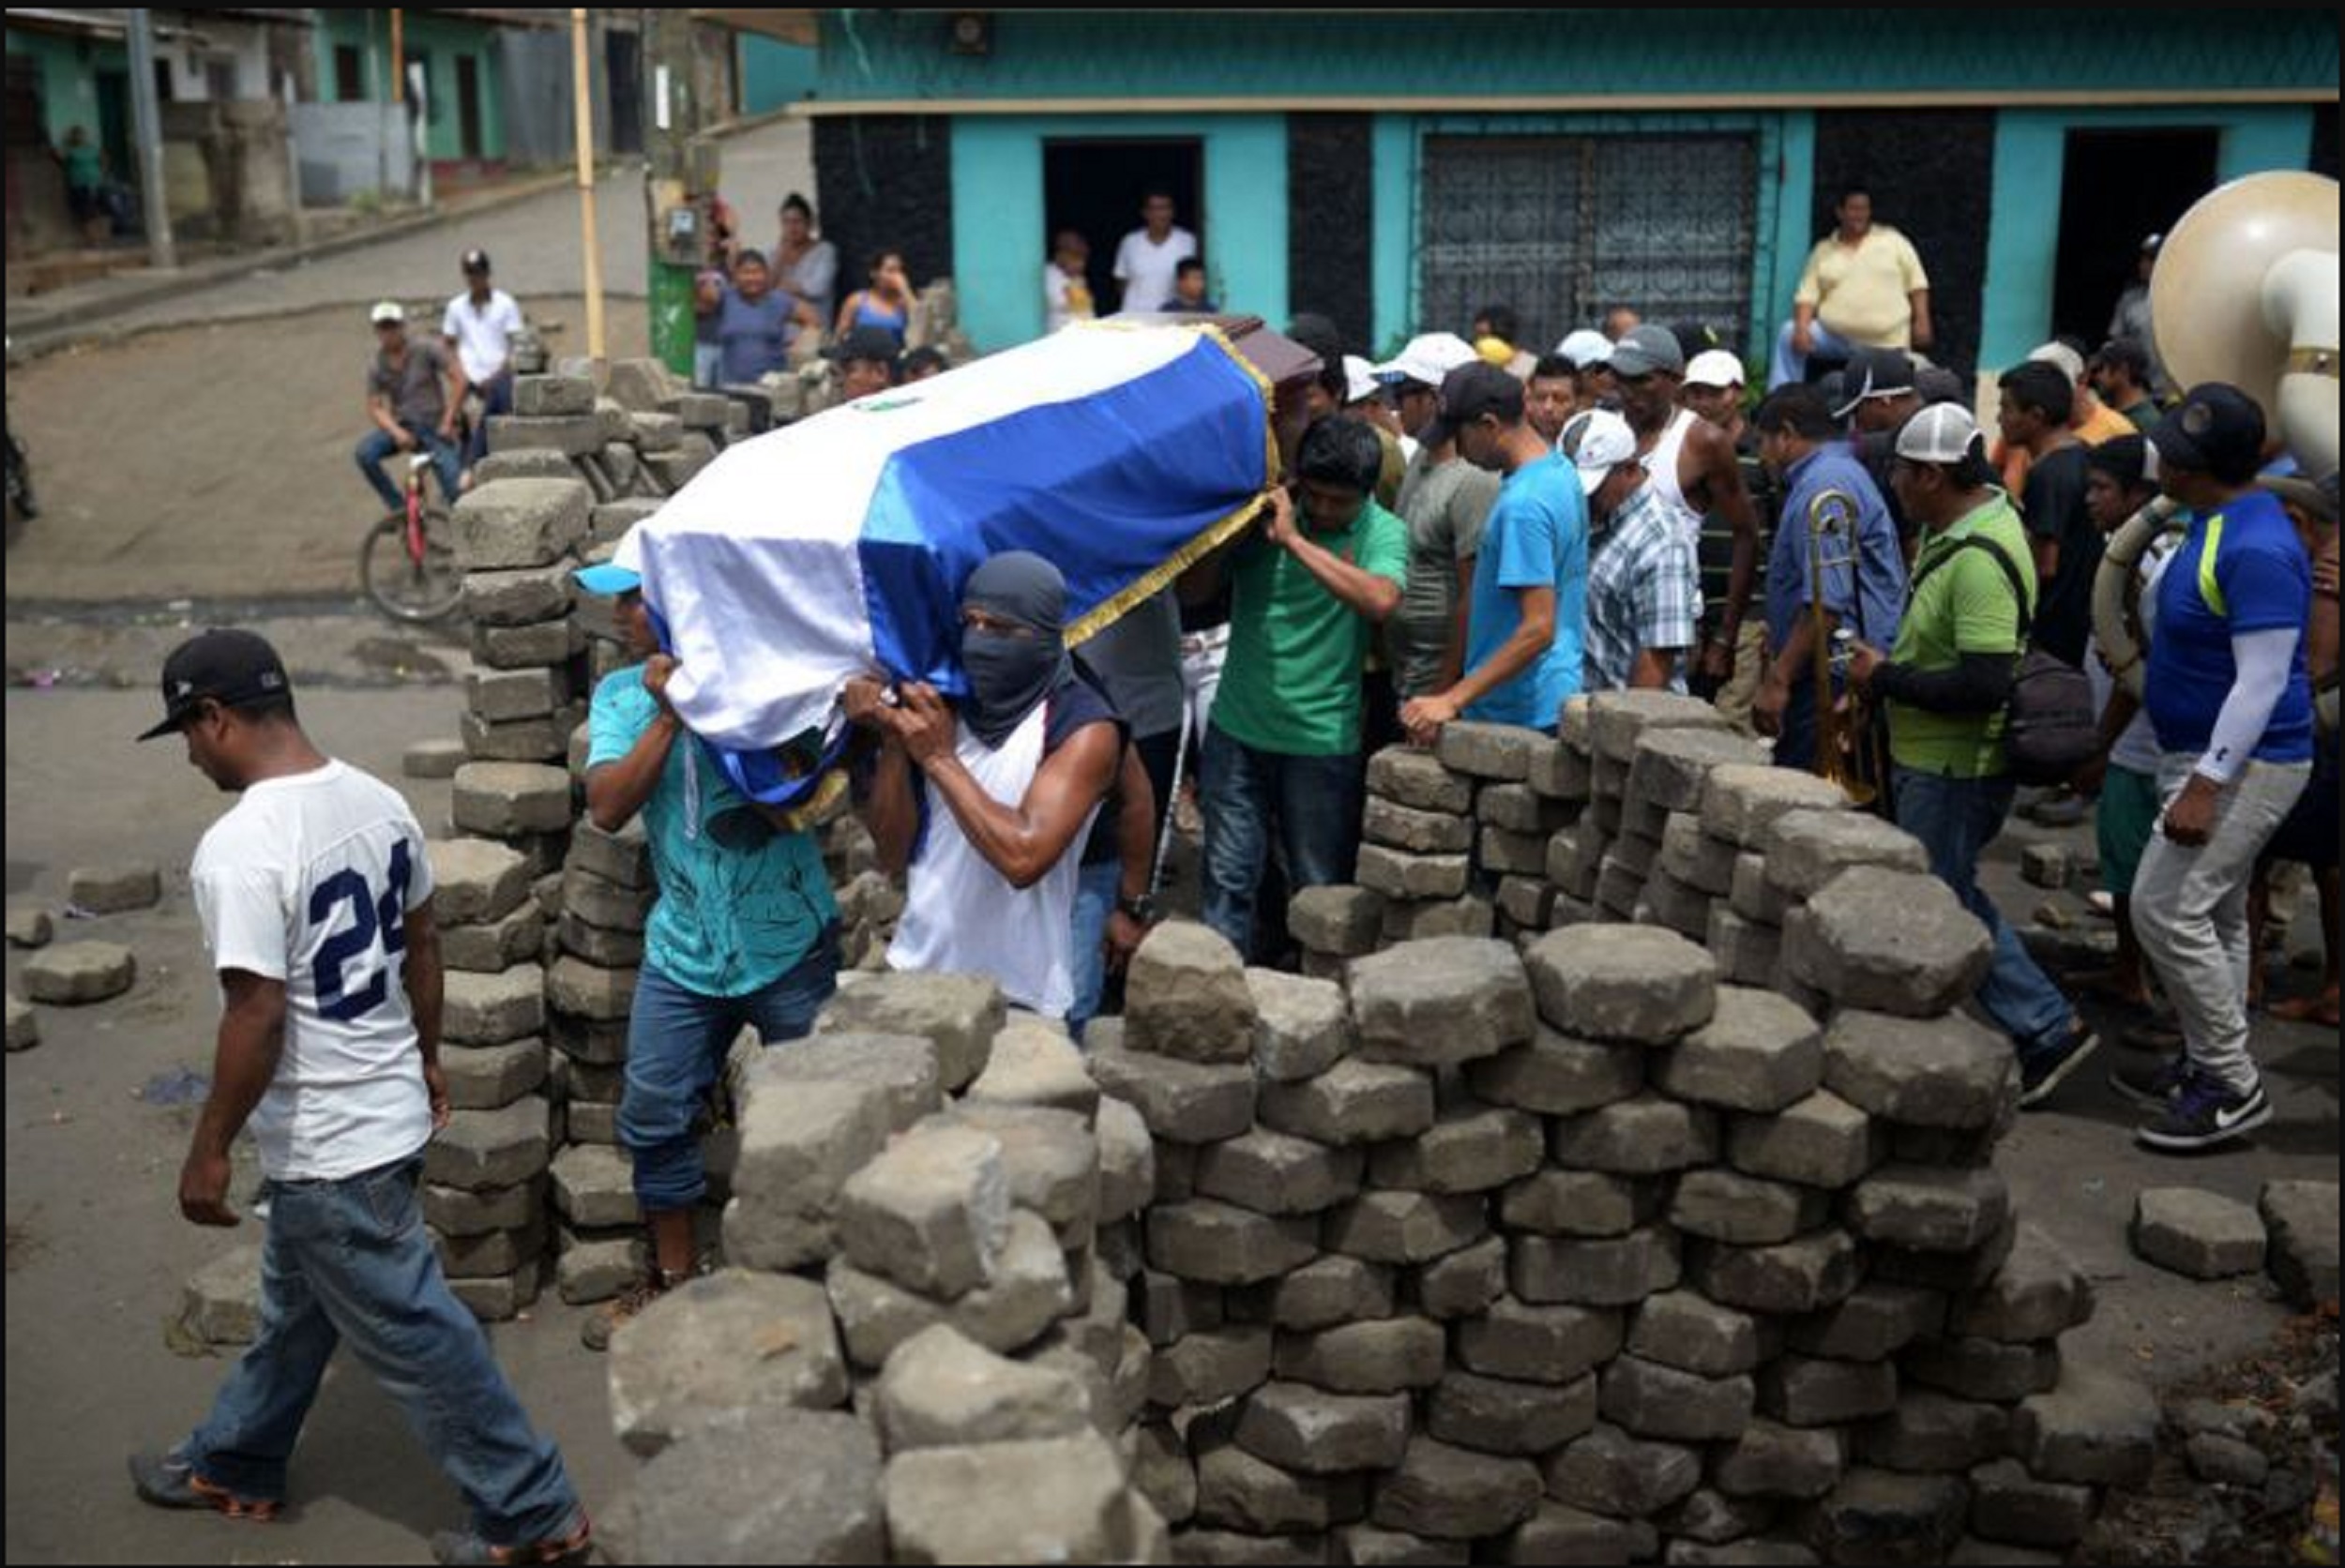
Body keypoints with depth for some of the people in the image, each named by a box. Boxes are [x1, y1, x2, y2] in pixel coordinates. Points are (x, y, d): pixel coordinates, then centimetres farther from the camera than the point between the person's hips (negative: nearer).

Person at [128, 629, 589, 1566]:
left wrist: (208, 1150, -14)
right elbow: (423, 944, 11)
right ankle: (233, 1465, 47)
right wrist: (426, 1058, 23)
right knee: (293, 1304, 26)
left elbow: (257, 1017, -26)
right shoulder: (378, 800, 0)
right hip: (387, 1108, 9)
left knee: (412, 1335, 4)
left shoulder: (240, 849, -26)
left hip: (329, 1145, -9)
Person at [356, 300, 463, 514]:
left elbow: (456, 379, -7)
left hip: (434, 427, -2)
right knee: (364, 452, -26)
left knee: (456, 489, -19)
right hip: (402, 426, 3)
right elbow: (375, 408, -1)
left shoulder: (426, 351, -7)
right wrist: (396, 432, -20)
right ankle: (397, 504, -8)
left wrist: (448, 421, -11)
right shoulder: (376, 365, 0)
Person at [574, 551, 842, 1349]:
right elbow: (606, 808, -13)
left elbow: (795, 810, -21)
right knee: (653, 1117, 9)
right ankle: (672, 1276, 29)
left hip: (788, 944, -4)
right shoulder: (621, 695, 0)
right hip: (685, 946, 4)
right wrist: (667, 715, -21)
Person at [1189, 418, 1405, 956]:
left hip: (1322, 741, -2)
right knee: (1228, 878, 7)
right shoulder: (1263, 513, 1)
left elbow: (1380, 601, -27)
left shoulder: (1382, 532, -6)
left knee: (1319, 888, 11)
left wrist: (1295, 540, -25)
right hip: (1238, 728, 2)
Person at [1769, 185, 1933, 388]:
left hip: (1887, 345, 0)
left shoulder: (1892, 240, 6)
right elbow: (1807, 295, 2)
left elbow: (1916, 283, 6)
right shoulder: (1823, 250, 9)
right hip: (1833, 336, 0)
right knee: (1789, 334, -20)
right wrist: (1802, 329, -15)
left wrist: (1921, 321, -4)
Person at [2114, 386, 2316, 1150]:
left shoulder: (2255, 549, -24)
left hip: (2245, 763, -10)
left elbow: (2262, 682, -27)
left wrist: (2205, 785, -29)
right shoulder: (2215, 520, 8)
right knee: (2214, 915, 16)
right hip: (2206, 753, 10)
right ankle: (2210, 1065, 28)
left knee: (2165, 909, -11)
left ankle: (2234, 1087, -1)